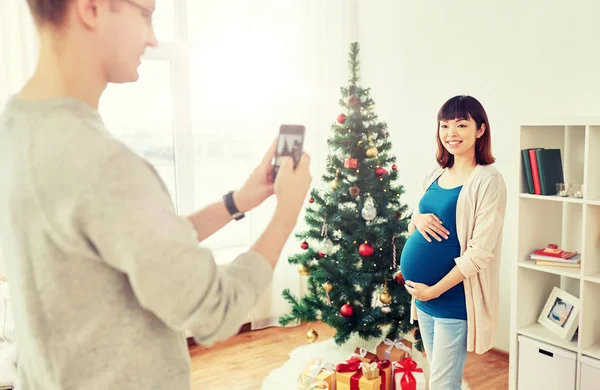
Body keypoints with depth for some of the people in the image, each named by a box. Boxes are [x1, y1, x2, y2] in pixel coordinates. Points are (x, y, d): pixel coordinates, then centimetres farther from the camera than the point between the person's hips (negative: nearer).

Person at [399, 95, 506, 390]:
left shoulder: (488, 180, -15)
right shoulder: (436, 174, 7)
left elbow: (480, 251, -18)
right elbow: (412, 225, 16)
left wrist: (435, 290, -17)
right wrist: (418, 219, -8)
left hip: (455, 299, -7)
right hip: (424, 295, 7)